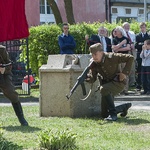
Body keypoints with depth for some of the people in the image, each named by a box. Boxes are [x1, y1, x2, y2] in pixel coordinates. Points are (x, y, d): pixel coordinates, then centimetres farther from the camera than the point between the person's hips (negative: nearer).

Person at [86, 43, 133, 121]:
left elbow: (130, 58, -16)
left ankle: (113, 114, -29)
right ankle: (124, 107, 33)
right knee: (104, 114, 6)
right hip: (107, 86, 6)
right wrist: (86, 77, -28)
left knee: (103, 89, -39)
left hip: (118, 83, -6)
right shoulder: (93, 64, -4)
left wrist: (125, 72, -21)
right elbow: (92, 79, -5)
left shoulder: (111, 57, -19)